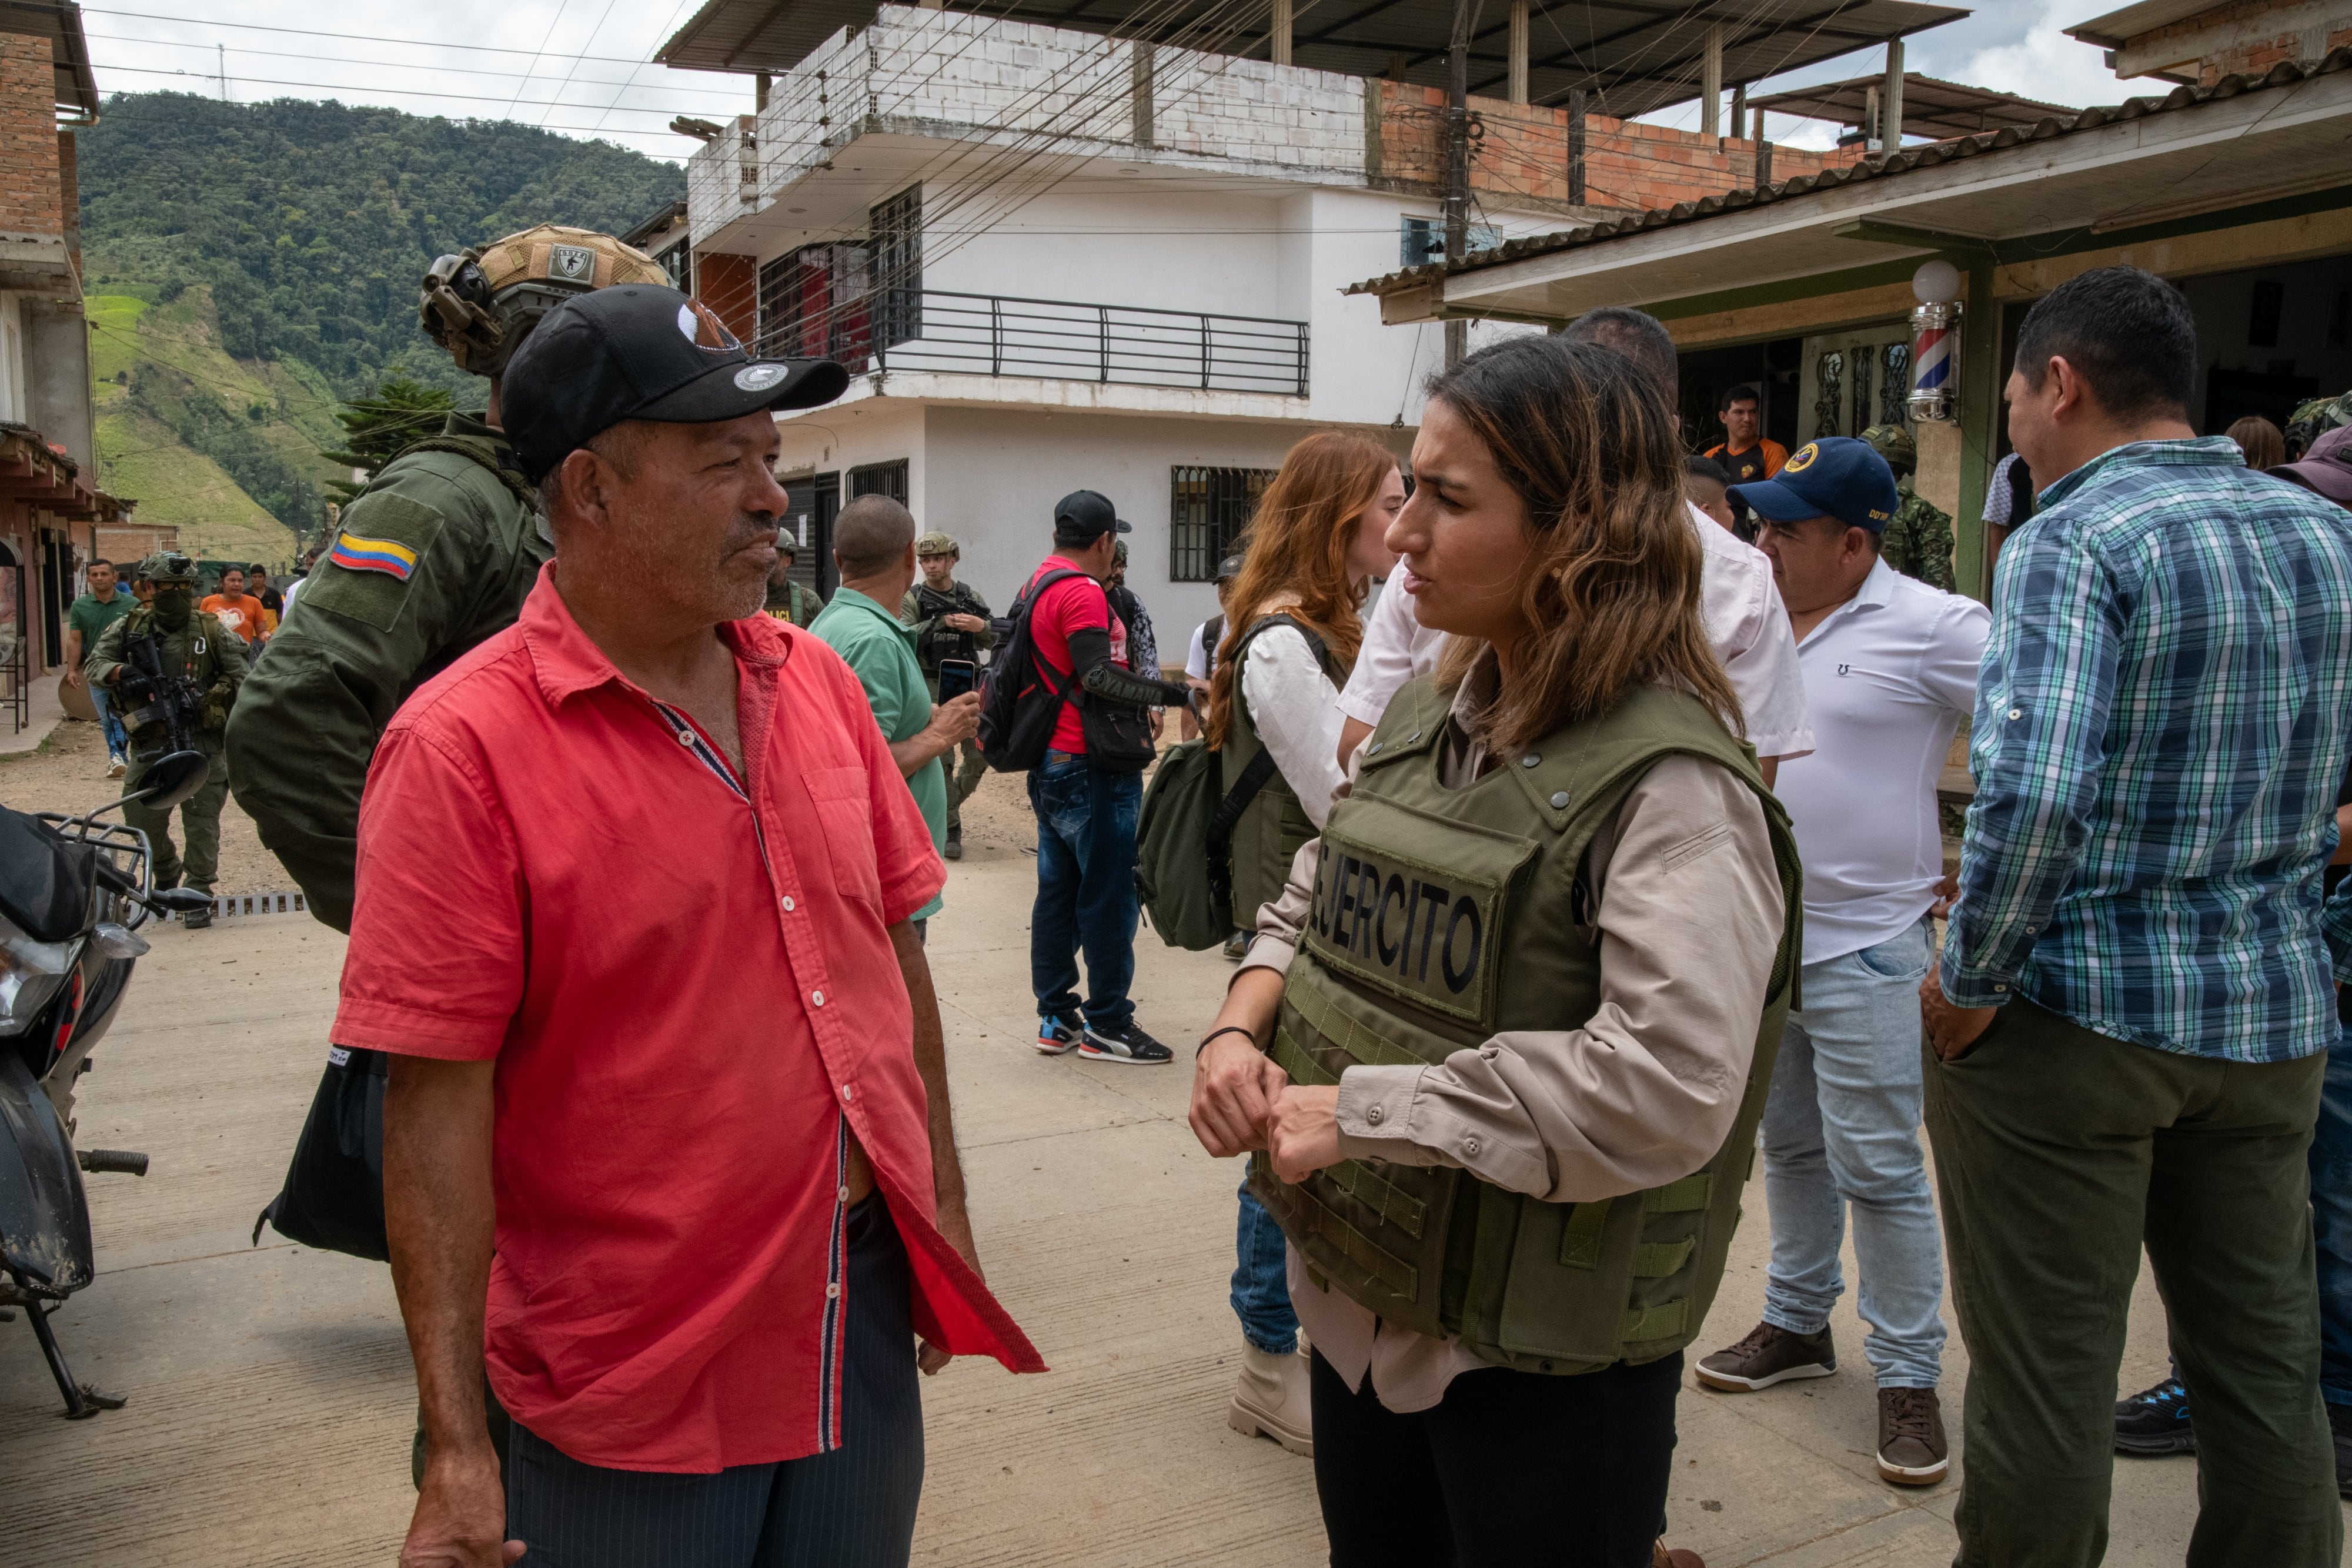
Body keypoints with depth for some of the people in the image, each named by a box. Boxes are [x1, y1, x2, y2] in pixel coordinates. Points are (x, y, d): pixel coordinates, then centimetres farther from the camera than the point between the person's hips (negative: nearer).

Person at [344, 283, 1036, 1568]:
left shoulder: (814, 681, 2)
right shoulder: (463, 749, -15)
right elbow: (436, 1103, -16)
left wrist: (942, 1208, 11)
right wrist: (455, 1447, -15)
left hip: (862, 1318, 5)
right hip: (635, 1389, -5)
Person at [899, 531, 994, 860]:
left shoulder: (971, 596, 10)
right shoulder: (913, 599, 2)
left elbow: (992, 640, 4)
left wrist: (981, 626, -18)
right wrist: (940, 622, -23)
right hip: (932, 690, -3)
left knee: (981, 754, -1)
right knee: (940, 760, -3)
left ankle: (949, 805, 24)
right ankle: (950, 827, 6)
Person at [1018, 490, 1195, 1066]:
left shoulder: (1037, 585, 16)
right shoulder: (1082, 592, -15)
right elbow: (1099, 677, -25)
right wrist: (1173, 693, -23)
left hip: (1051, 764, 10)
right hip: (1091, 767, -10)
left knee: (1058, 891, 13)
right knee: (1110, 897, -1)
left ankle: (1056, 1019, 19)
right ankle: (1106, 1024, 6)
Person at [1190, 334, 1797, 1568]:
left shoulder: (1671, 789, -21)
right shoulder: (1426, 718, 4)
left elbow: (1664, 1088, -31)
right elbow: (1309, 903, 13)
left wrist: (1356, 1109, -26)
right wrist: (1240, 1028, -7)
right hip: (1359, 1299, 7)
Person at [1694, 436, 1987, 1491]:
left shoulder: (1934, 628, -13)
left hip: (1865, 946, -6)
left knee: (1879, 1169, 0)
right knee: (1789, 1148, 19)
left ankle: (1908, 1377, 16)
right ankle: (1798, 1324, 35)